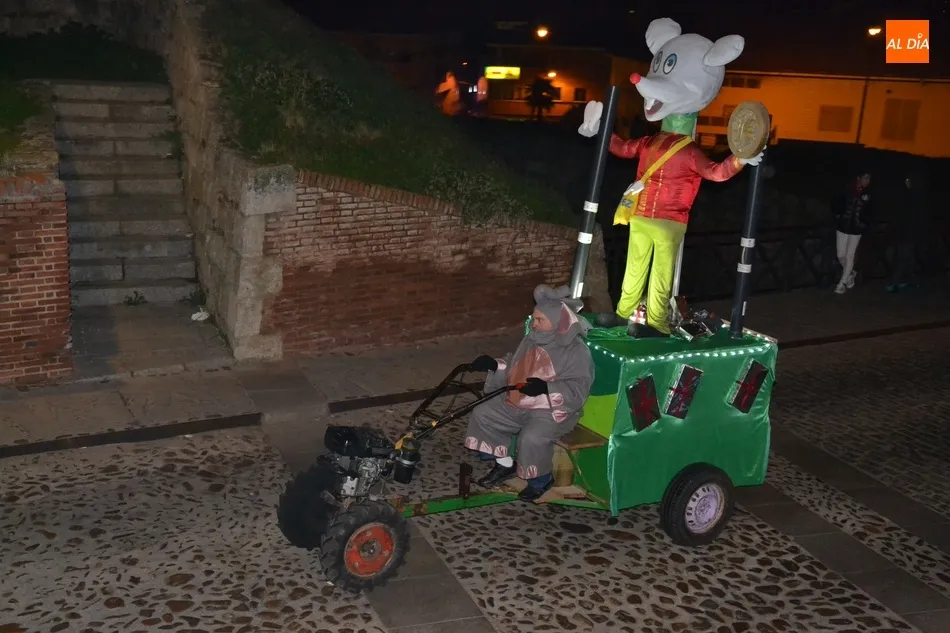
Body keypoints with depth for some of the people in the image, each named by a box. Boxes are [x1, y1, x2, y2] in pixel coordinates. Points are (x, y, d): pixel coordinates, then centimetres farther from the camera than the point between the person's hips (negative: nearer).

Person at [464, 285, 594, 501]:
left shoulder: (577, 351, -16)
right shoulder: (532, 340, 6)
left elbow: (577, 390, -25)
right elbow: (513, 367, 19)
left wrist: (546, 388, -38)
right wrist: (495, 365, -1)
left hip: (552, 411, -8)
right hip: (517, 404, 8)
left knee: (532, 438, -34)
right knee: (482, 415, 1)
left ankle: (541, 479, -3)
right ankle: (505, 465, 15)